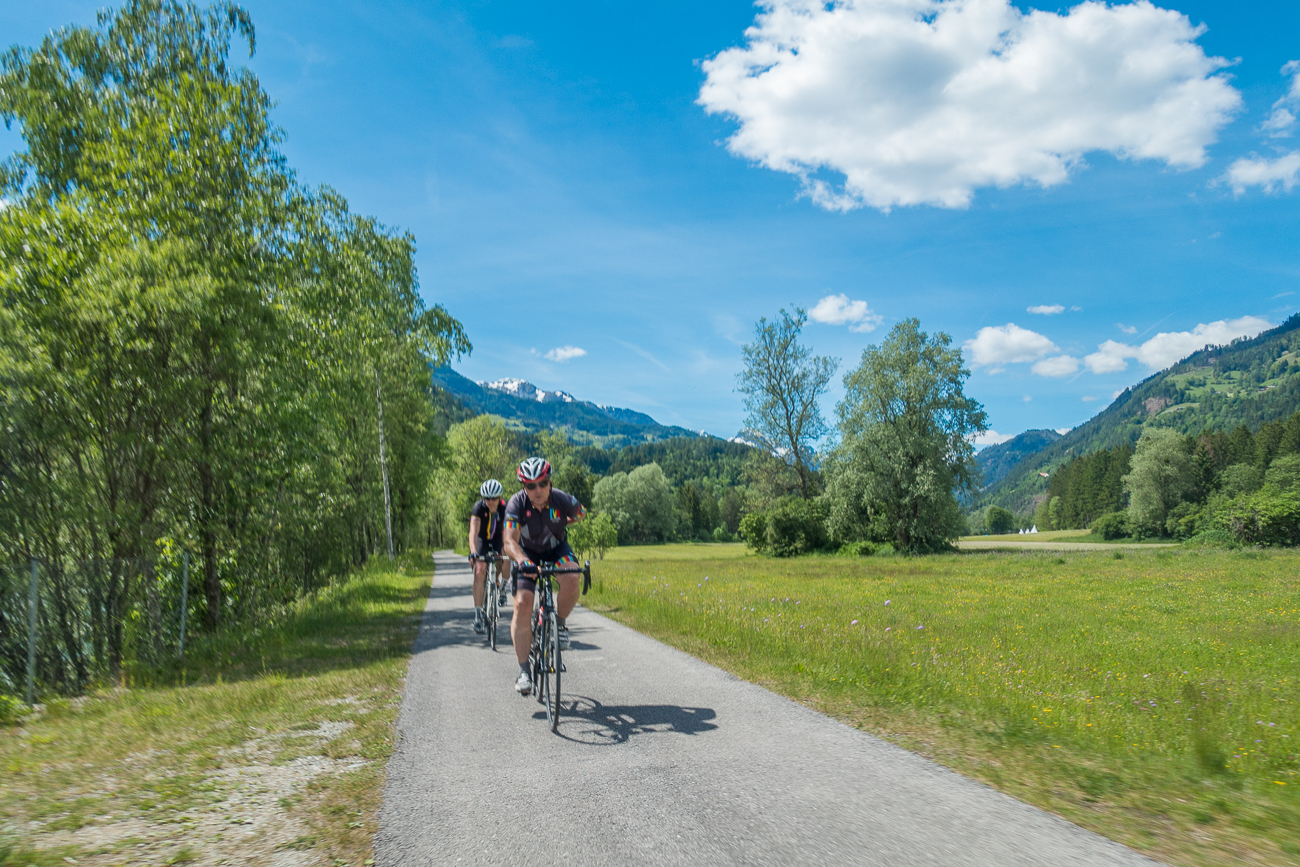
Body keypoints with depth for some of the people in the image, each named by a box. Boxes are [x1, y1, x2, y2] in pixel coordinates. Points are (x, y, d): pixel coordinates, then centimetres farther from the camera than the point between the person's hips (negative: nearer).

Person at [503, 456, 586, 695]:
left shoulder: (563, 501, -25)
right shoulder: (516, 504, -28)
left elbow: (581, 514, 1)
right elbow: (510, 542, -38)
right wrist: (523, 561, -56)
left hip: (557, 550, 0)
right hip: (527, 555, 0)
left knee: (571, 580, -32)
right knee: (522, 605, -16)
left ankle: (559, 622, -2)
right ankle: (523, 670, -6)